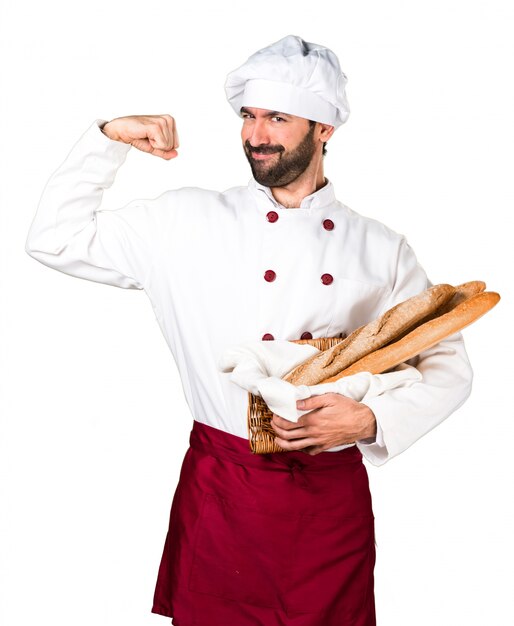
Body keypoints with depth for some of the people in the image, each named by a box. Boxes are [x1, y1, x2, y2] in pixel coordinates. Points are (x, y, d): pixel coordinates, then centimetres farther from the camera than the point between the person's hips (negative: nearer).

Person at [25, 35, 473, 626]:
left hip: (334, 497, 2)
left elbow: (448, 365, 5)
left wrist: (372, 420, -11)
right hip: (223, 494, -1)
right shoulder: (187, 221, 1)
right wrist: (109, 137, -3)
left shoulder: (380, 247, 3)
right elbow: (56, 238, 3)